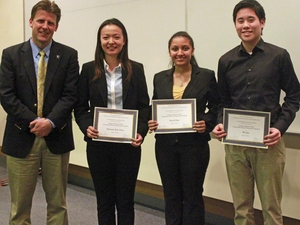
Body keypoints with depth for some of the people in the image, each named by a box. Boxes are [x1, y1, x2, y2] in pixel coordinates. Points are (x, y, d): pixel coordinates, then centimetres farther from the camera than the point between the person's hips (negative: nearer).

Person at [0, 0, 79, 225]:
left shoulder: (68, 55, 2)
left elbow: (70, 95, -4)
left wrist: (50, 122, -17)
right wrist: (33, 122, -14)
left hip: (56, 138, 0)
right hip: (21, 138, 0)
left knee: (57, 203, 11)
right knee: (20, 204, 10)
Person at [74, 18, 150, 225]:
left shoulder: (136, 69, 3)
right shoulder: (89, 69, 3)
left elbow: (144, 106, 2)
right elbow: (80, 107, 4)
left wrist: (141, 132, -14)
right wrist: (86, 127, -15)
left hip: (128, 144, 0)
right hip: (98, 144, 1)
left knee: (125, 200, 9)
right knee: (104, 200, 11)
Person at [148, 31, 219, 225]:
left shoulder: (207, 76, -2)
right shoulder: (160, 78, 7)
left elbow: (217, 108, 2)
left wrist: (207, 124, -16)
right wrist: (151, 123, -7)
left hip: (195, 145, -3)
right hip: (166, 146, 3)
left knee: (192, 197, 6)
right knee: (171, 196, 13)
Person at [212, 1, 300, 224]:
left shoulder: (279, 56, 0)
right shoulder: (226, 61, 8)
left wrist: (280, 127, -12)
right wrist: (220, 123, -6)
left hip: (268, 142, -2)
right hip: (234, 143, 3)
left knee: (271, 206, 5)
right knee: (241, 206, 10)